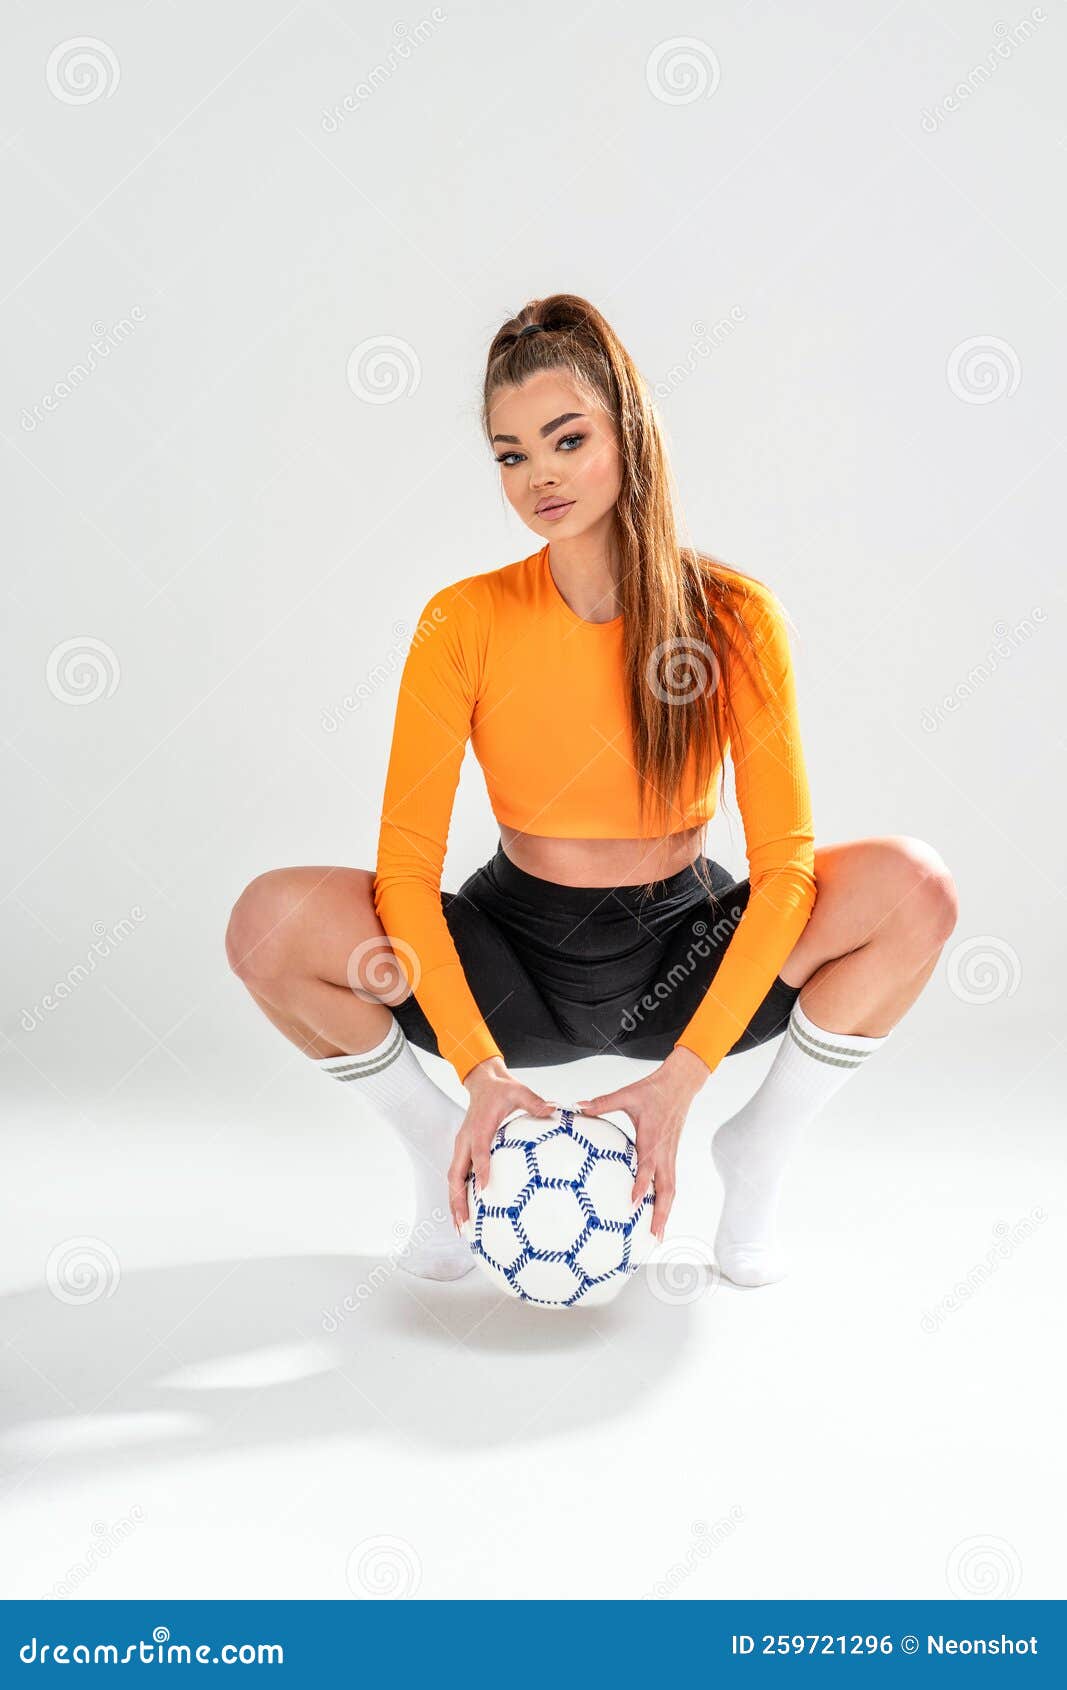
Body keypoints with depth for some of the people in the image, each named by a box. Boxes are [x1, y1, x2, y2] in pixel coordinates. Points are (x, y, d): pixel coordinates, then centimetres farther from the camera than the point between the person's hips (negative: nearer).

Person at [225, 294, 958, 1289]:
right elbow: (407, 864, -15)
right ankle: (440, 1148, 2)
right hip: (513, 963, 0)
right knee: (272, 923, -26)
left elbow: (784, 864, -16)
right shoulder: (466, 622, -11)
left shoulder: (734, 617, -12)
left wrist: (682, 1075, -26)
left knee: (912, 887, -26)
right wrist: (480, 1065, -27)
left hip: (684, 963, 0)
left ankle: (757, 1153, -1)